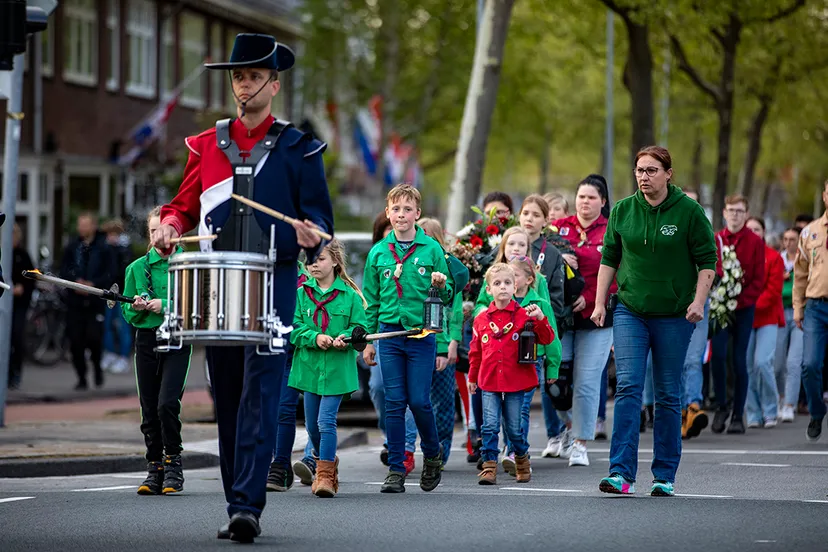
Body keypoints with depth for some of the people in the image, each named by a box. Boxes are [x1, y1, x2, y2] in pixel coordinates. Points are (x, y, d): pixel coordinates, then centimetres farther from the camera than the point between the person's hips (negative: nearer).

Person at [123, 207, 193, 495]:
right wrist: (137, 307, -9)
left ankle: (173, 462, -2)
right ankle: (155, 469, 14)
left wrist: (165, 306, -17)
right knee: (149, 409, 5)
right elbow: (127, 312, 13)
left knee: (167, 403, -17)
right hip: (146, 340, 4)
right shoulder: (137, 268, 9)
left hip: (178, 341, -4)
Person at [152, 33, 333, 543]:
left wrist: (311, 231, -19)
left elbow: (321, 215, 4)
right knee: (227, 401, 6)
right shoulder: (206, 146, 13)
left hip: (273, 287, -4)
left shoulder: (298, 148, 5)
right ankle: (238, 505, 13)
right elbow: (184, 206, 16)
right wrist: (170, 227, -6)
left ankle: (248, 507, -18)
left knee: (260, 399, -12)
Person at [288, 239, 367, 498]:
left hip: (337, 369, -4)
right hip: (309, 366, 4)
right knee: (312, 425, 12)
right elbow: (294, 328, 0)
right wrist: (314, 337, -17)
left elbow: (360, 328, 0)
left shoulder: (350, 296, -1)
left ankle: (325, 475, -8)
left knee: (326, 421, -13)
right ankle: (329, 463, 35)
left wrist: (346, 338, -20)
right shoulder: (301, 294, 5)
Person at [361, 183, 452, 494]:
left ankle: (433, 454, 22)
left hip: (422, 333, -2)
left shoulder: (432, 249, 0)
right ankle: (396, 470, 7)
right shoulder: (379, 252, 6)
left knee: (419, 401, -4)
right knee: (394, 403, 2)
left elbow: (446, 299, 6)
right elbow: (371, 300, 12)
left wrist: (441, 287, -15)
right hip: (389, 333, 2)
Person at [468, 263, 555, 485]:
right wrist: (472, 377, 21)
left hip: (515, 382, -2)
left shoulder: (524, 316, -1)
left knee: (514, 427, 7)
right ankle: (489, 466, -1)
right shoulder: (481, 319, 6)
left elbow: (546, 339, -6)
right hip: (489, 383, 2)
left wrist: (540, 319, -22)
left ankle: (522, 459, 29)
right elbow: (475, 351, 16)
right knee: (490, 426, -5)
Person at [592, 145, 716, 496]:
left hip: (674, 315, -1)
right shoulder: (622, 211, 3)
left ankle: (665, 476, 14)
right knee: (627, 388, -11)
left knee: (668, 395, 5)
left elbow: (707, 260, -1)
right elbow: (609, 257, 12)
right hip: (630, 312, 1)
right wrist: (600, 303, 6)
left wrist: (698, 300, -13)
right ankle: (621, 473, -16)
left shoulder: (688, 211, -5)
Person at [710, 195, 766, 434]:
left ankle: (738, 415, 7)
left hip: (744, 307, -1)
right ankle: (721, 406, 4)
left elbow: (759, 280, -1)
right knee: (718, 354, -14)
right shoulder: (714, 240, 7)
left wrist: (740, 300, -13)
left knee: (739, 361, -1)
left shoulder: (756, 242, 1)